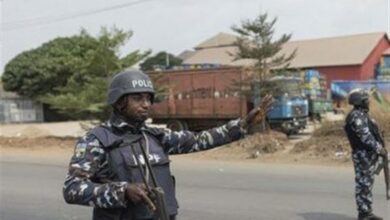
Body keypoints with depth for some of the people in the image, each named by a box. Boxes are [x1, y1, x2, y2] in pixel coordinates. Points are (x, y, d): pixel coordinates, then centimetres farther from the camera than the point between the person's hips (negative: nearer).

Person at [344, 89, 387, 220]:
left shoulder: (362, 115, 16)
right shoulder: (356, 116, -18)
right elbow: (365, 136, -22)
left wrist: (379, 147, 13)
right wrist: (379, 149, -19)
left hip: (369, 155, 10)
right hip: (363, 156, -10)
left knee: (367, 184, 13)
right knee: (363, 185, -4)